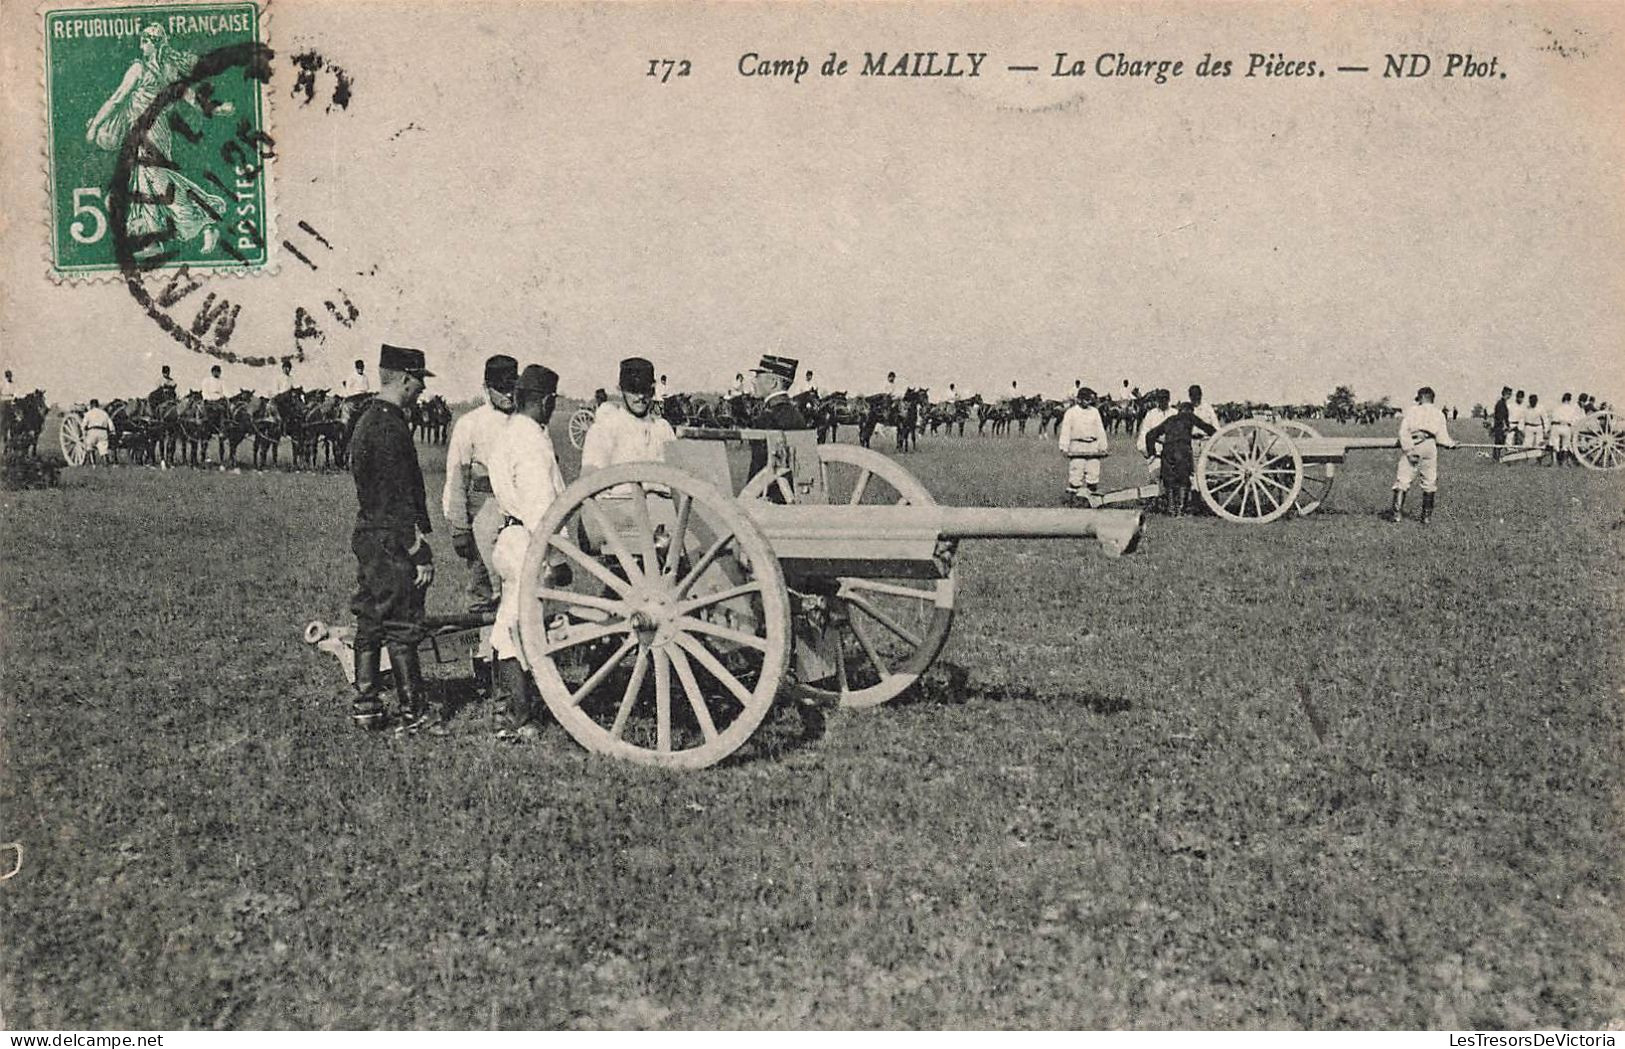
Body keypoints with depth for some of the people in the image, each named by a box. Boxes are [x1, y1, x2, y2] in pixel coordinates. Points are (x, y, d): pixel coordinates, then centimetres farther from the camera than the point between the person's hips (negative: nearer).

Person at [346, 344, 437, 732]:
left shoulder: (366, 421, 15)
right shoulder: (390, 428, -18)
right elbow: (400, 500, -21)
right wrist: (421, 553, -19)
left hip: (368, 536, 10)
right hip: (392, 542, -10)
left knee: (371, 624, 13)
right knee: (402, 627, -3)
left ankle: (365, 706, 19)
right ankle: (414, 711, 4)